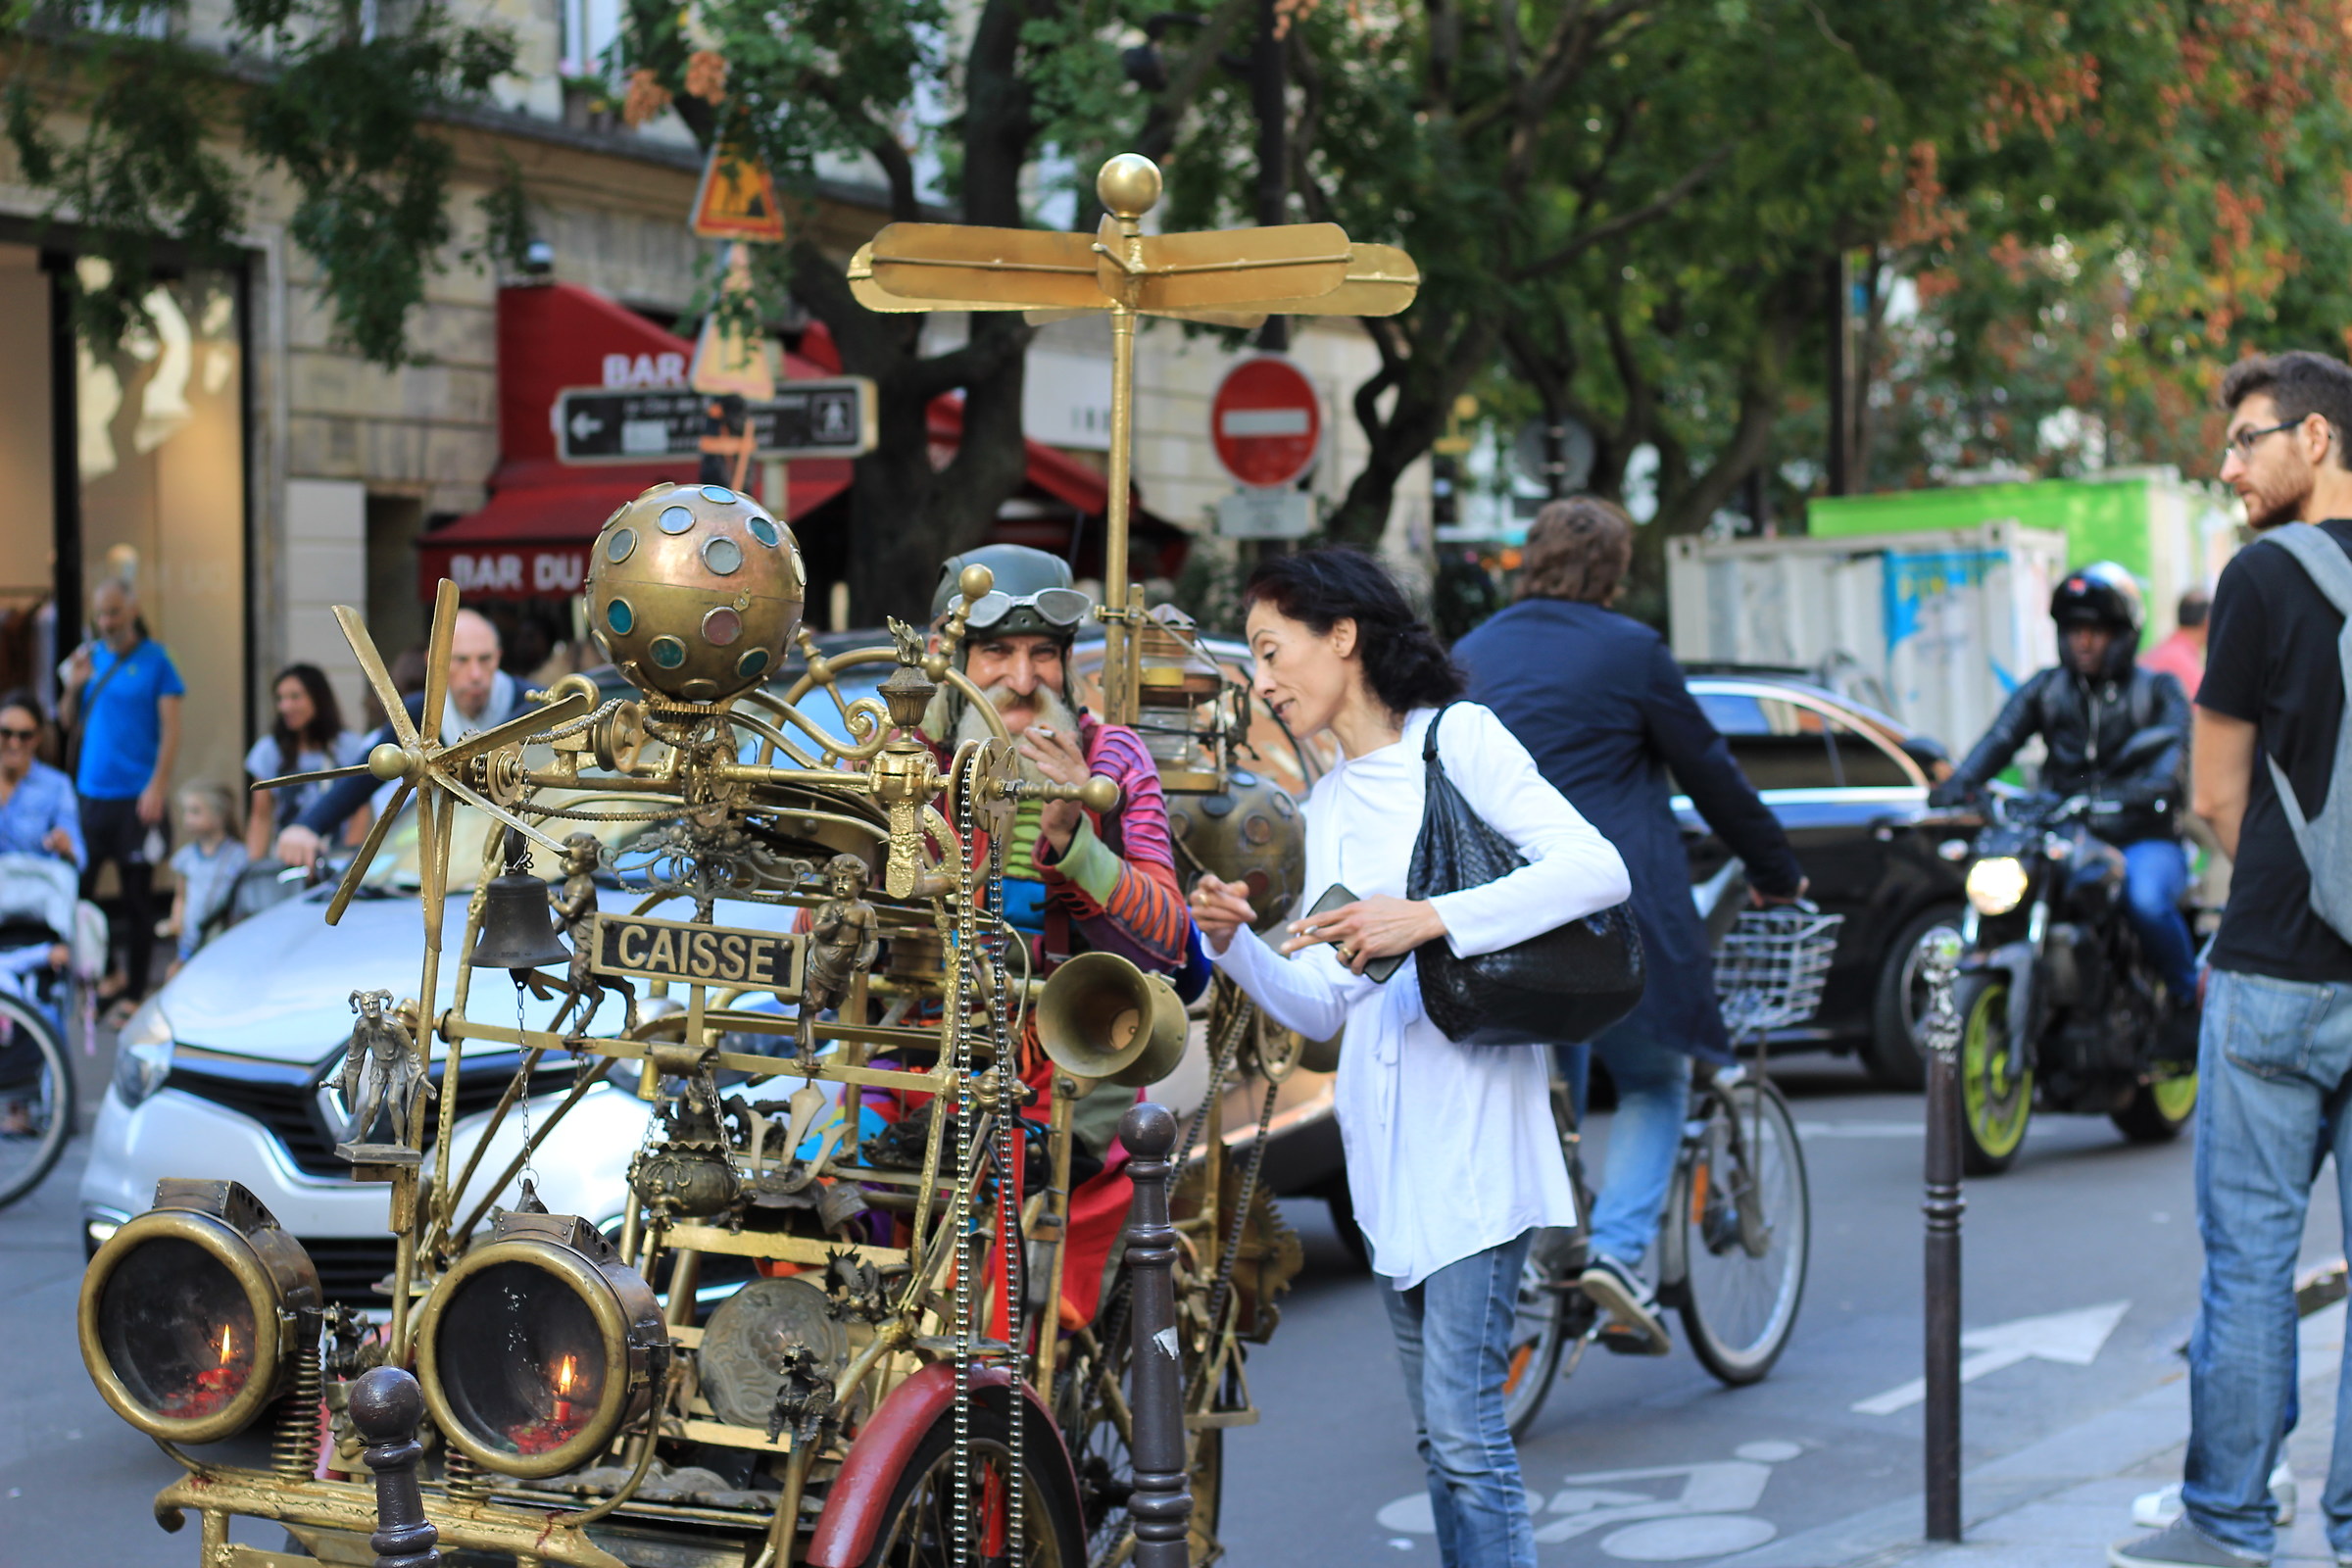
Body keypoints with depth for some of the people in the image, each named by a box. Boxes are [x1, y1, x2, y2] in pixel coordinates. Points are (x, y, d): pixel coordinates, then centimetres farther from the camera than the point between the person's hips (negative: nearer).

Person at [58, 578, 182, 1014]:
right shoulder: (90, 656, 9)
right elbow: (69, 723, 14)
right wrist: (74, 687, -5)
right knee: (76, 887, 3)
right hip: (90, 793, 4)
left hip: (137, 796, -4)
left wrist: (157, 787, -15)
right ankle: (110, 972, 19)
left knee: (138, 895, 2)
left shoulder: (154, 659, -3)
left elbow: (170, 729, -6)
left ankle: (134, 990, 9)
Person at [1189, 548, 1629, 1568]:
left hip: (1471, 1127, -7)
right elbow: (1321, 1008, 14)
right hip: (1384, 1139, 8)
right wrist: (1236, 943, -3)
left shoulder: (1455, 737, -1)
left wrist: (1430, 920, -22)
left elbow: (1597, 870, -15)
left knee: (1464, 1425, -14)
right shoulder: (1328, 809, 20)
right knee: (1438, 1434, 9)